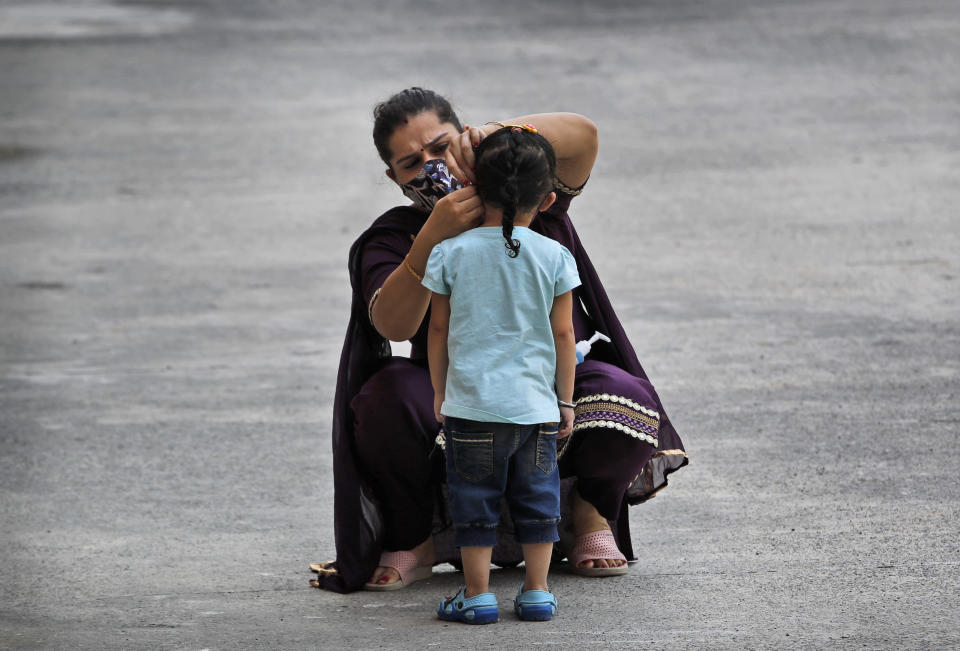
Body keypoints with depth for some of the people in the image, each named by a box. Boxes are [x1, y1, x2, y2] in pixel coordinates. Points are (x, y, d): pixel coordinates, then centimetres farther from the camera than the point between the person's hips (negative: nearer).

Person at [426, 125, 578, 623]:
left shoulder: (450, 254, -4)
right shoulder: (554, 257, -3)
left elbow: (438, 330, 2)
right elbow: (563, 335, 1)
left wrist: (440, 393, 14)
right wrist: (566, 400, 12)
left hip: (471, 405, -1)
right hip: (536, 405, 1)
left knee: (474, 503, 7)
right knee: (537, 501, 12)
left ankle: (477, 594, 7)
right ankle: (536, 592, 14)